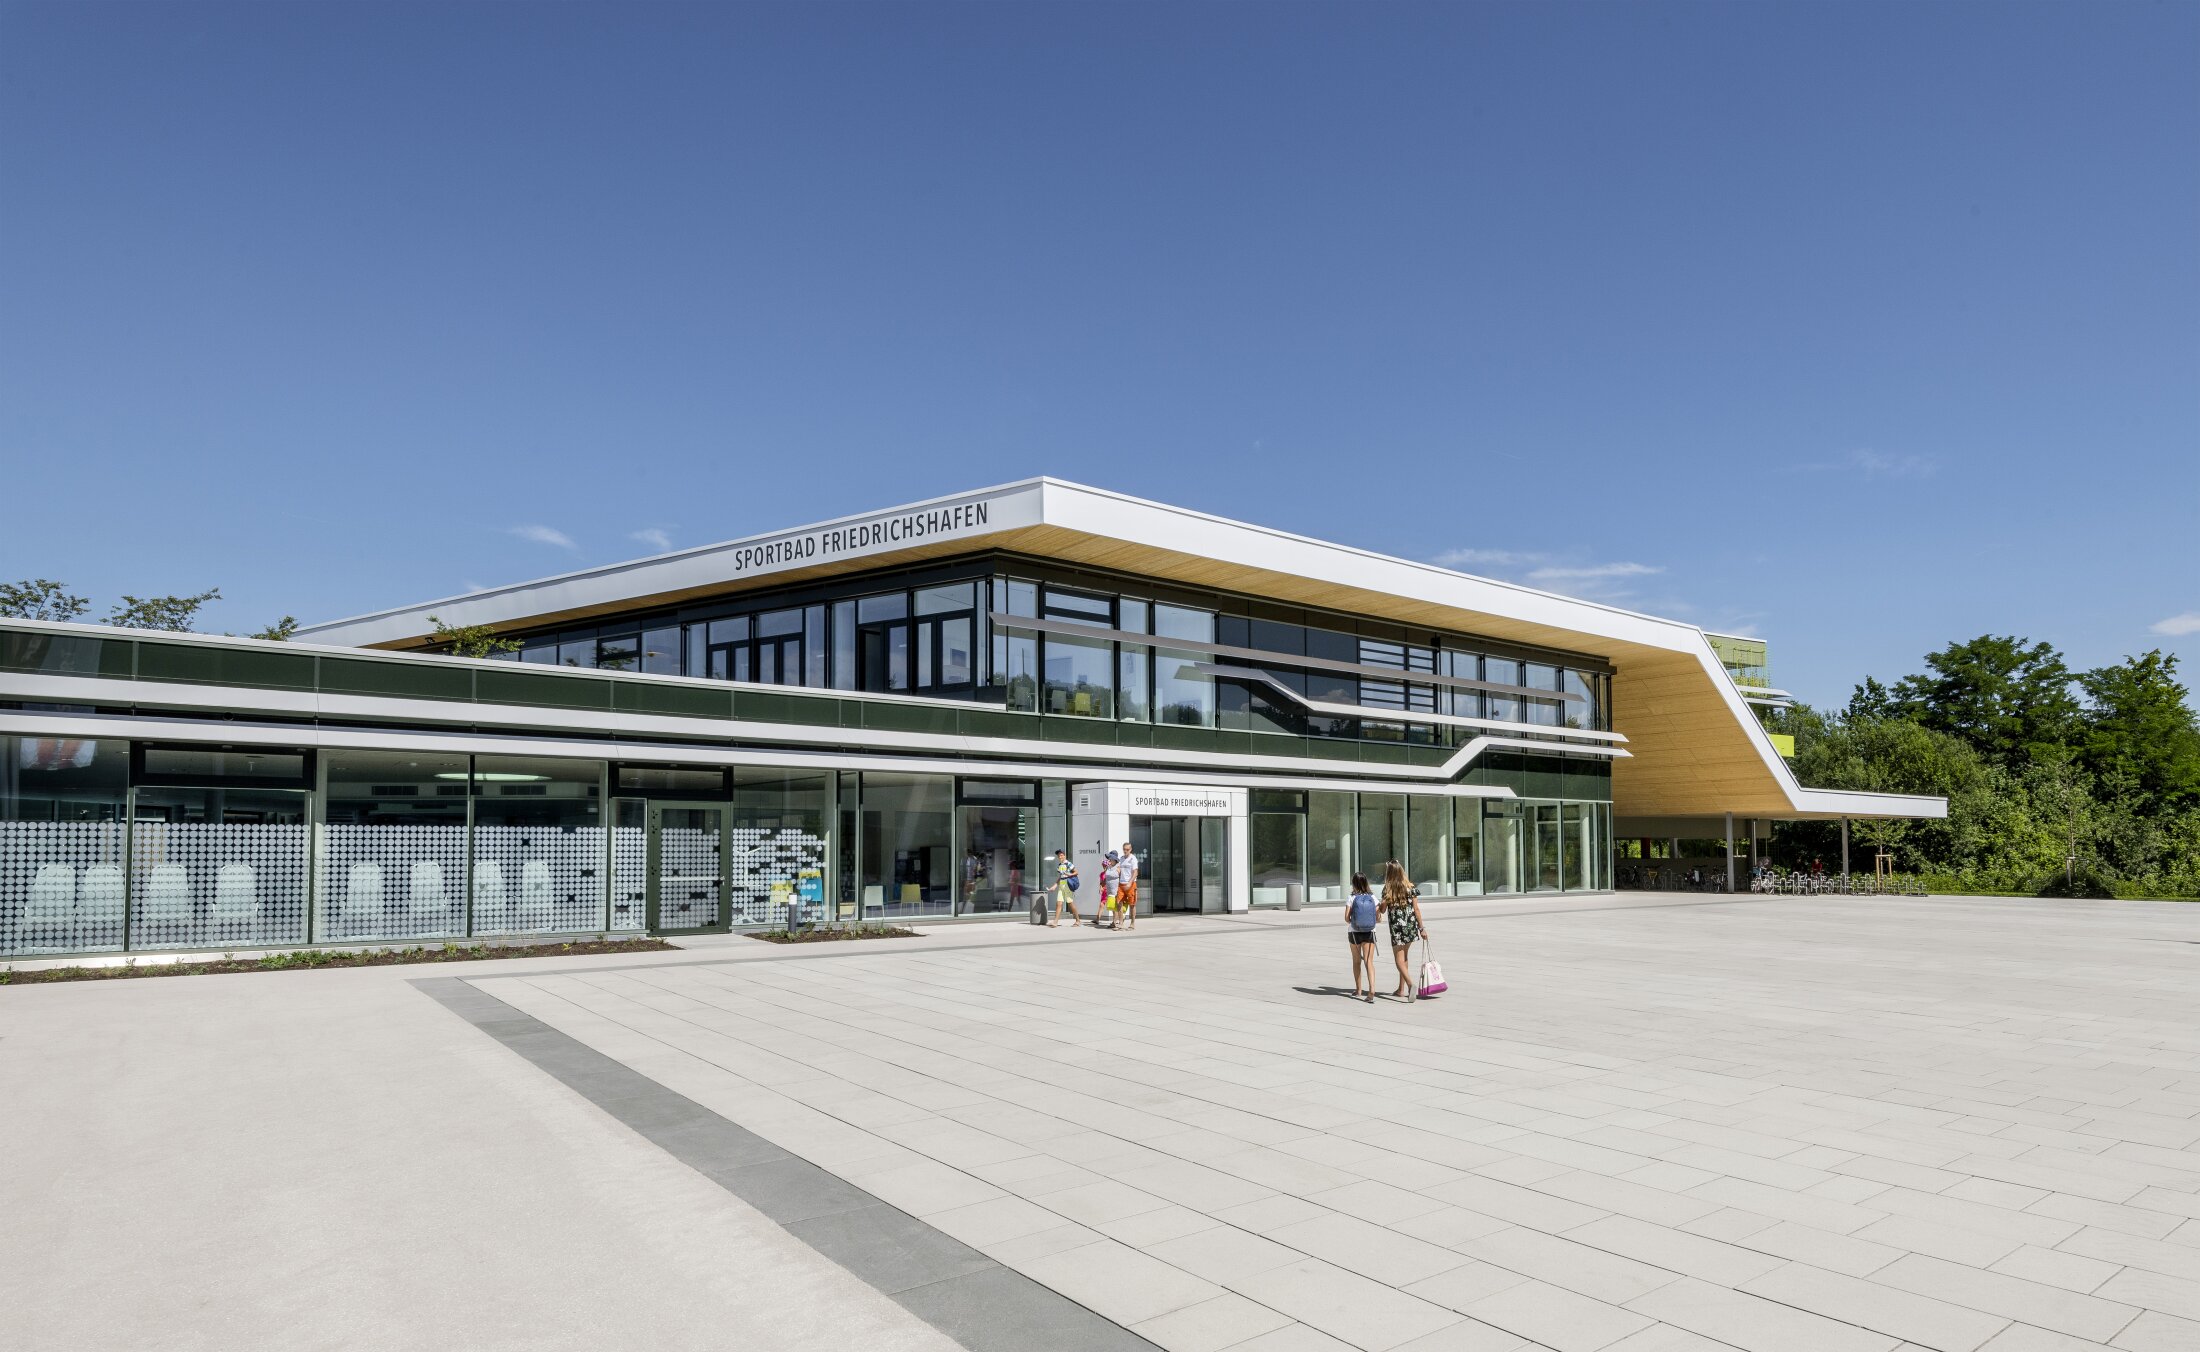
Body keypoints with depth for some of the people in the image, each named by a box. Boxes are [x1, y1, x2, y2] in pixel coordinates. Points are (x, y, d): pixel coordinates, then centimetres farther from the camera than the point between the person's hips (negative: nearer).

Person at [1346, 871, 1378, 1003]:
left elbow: (1346, 918, -12)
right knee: (1369, 961, -4)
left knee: (1357, 962, 15)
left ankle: (1359, 989, 25)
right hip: (1369, 932, 1)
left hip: (1355, 932, -1)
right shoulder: (1372, 897, -1)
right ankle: (1371, 990, -21)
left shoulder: (1352, 898, -7)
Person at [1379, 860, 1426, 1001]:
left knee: (1400, 961, -1)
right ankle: (1401, 989, 24)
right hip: (1411, 925, 4)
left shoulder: (1387, 889, -7)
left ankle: (1411, 984, -26)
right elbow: (1416, 908, -2)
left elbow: (1382, 910, -4)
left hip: (1397, 927, -4)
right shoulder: (1410, 887, -1)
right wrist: (1422, 927, 1)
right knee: (1404, 957, 18)